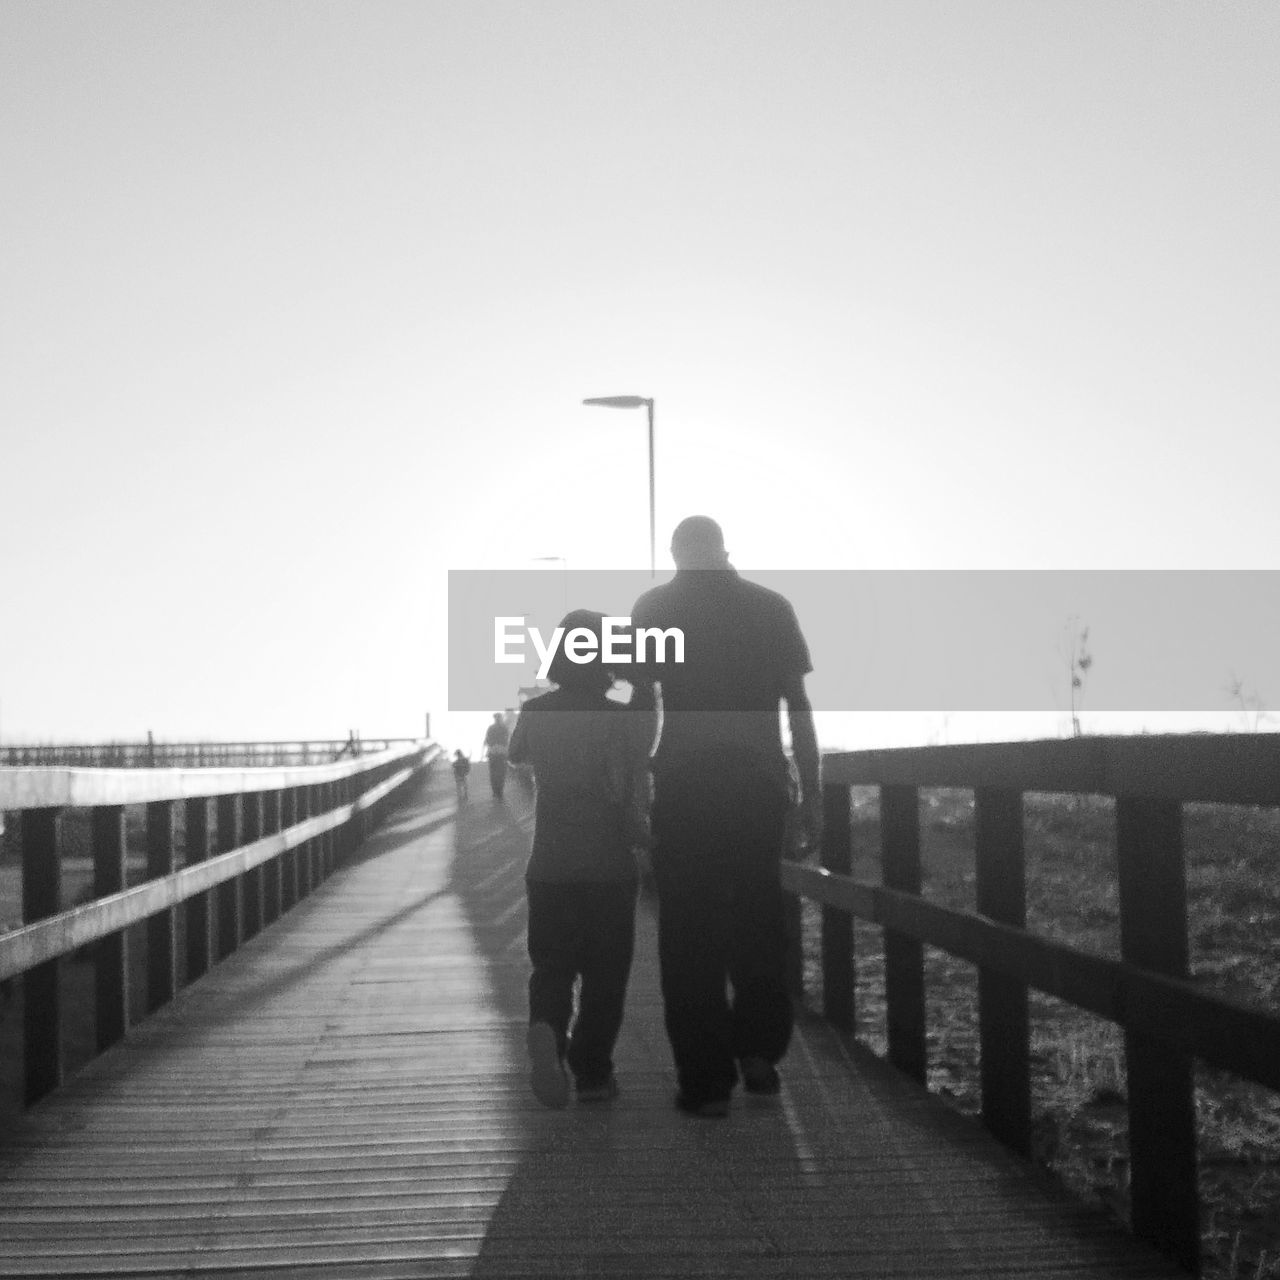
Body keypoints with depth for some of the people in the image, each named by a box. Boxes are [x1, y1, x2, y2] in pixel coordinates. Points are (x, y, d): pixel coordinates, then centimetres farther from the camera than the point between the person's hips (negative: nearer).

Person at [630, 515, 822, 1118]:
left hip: (685, 783, -2)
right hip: (759, 782, 2)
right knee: (758, 916, 17)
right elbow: (798, 704, 5)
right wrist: (811, 791, 10)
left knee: (690, 930, 3)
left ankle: (707, 1079, 3)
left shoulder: (655, 606, 3)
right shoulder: (771, 606, 7)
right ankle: (759, 1050, 13)